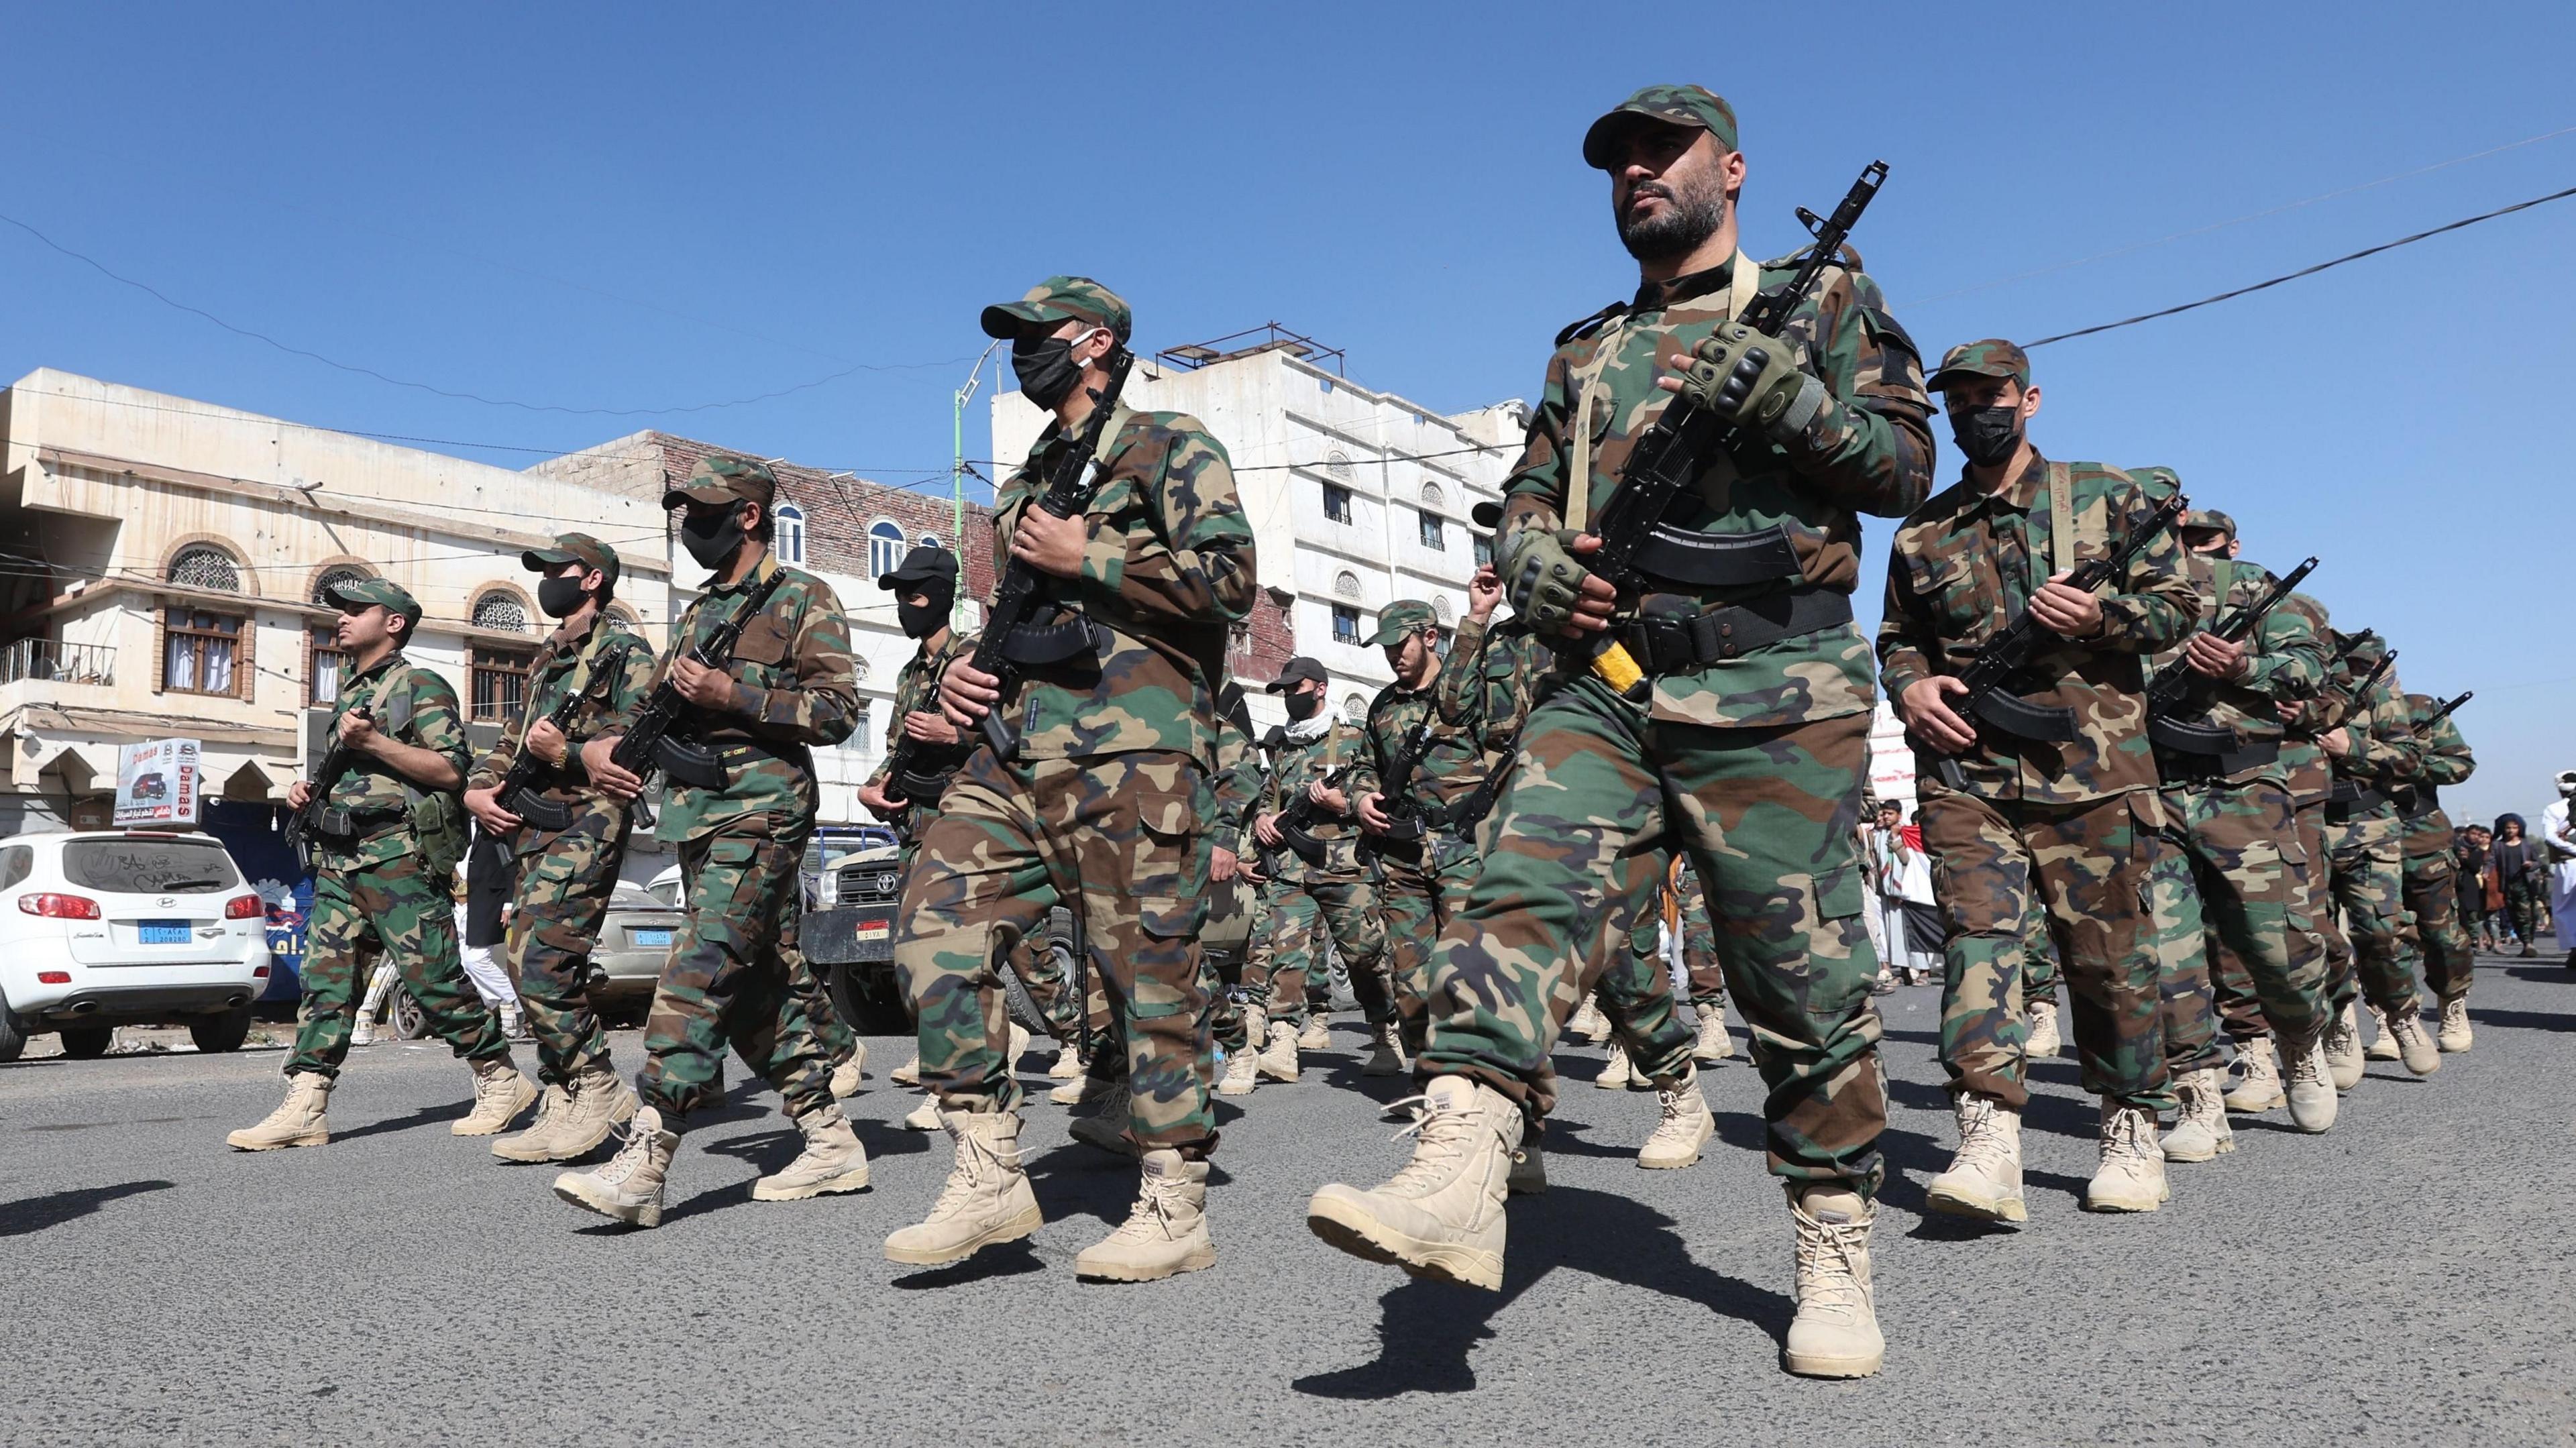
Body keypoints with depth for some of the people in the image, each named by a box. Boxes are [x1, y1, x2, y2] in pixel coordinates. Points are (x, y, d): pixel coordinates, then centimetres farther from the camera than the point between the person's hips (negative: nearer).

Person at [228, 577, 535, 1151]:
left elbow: (450, 769, -13)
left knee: (433, 977, -5)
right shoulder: (349, 695, 23)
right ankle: (304, 1108, 1)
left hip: (398, 856, -8)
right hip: (340, 858, 8)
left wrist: (372, 741, -18)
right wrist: (311, 788, 14)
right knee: (324, 977, 1)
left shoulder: (421, 686, -2)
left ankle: (503, 1082, 6)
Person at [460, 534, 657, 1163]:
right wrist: (477, 787, 8)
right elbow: (510, 738, 26)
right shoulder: (546, 659, 24)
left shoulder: (626, 653, -3)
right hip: (531, 828, 9)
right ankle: (566, 1110, 12)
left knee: (540, 962, -18)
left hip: (586, 825, -9)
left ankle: (599, 1090, -8)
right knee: (530, 963, 6)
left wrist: (566, 754, -22)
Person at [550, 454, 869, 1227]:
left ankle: (643, 1165, -15)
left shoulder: (802, 599, -2)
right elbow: (651, 704, 24)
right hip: (695, 814, 8)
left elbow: (838, 710, -11)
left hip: (759, 812, -8)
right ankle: (831, 1143, 16)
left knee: (698, 976, -15)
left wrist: (734, 695, -18)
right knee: (762, 984, 8)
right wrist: (599, 743, 4)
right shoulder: (697, 613, 22)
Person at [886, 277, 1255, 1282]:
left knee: (1146, 969, -4)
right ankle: (990, 1178, 3)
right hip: (1015, 752, 8)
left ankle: (1174, 1209, 8)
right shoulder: (1026, 485, 27)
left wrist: (1087, 557, -10)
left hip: (1131, 752, -7)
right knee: (936, 931, -6)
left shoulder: (1170, 448, 4)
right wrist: (967, 674, 13)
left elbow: (1231, 578, -10)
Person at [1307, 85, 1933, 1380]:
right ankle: (1455, 1179, -28)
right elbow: (1526, 497, 23)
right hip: (1602, 688, 4)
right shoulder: (1587, 349, 23)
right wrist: (1534, 565, -1)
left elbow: (1906, 466, 1)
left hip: (1772, 697, -3)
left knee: (1805, 980, 0)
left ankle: (1835, 1260, 15)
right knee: (1521, 897, -19)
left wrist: (1769, 389, -14)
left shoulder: (1823, 301, 11)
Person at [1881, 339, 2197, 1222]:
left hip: (2089, 764, -1)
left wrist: (2098, 615, -13)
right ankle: (1988, 1137, -19)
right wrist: (1911, 686, 0)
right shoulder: (1923, 533, 16)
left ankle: (2132, 1130, 22)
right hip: (1967, 769, 1)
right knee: (1979, 932, -13)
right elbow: (1897, 637, 22)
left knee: (2108, 951, 5)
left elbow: (2177, 603, 7)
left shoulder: (2106, 496, 9)